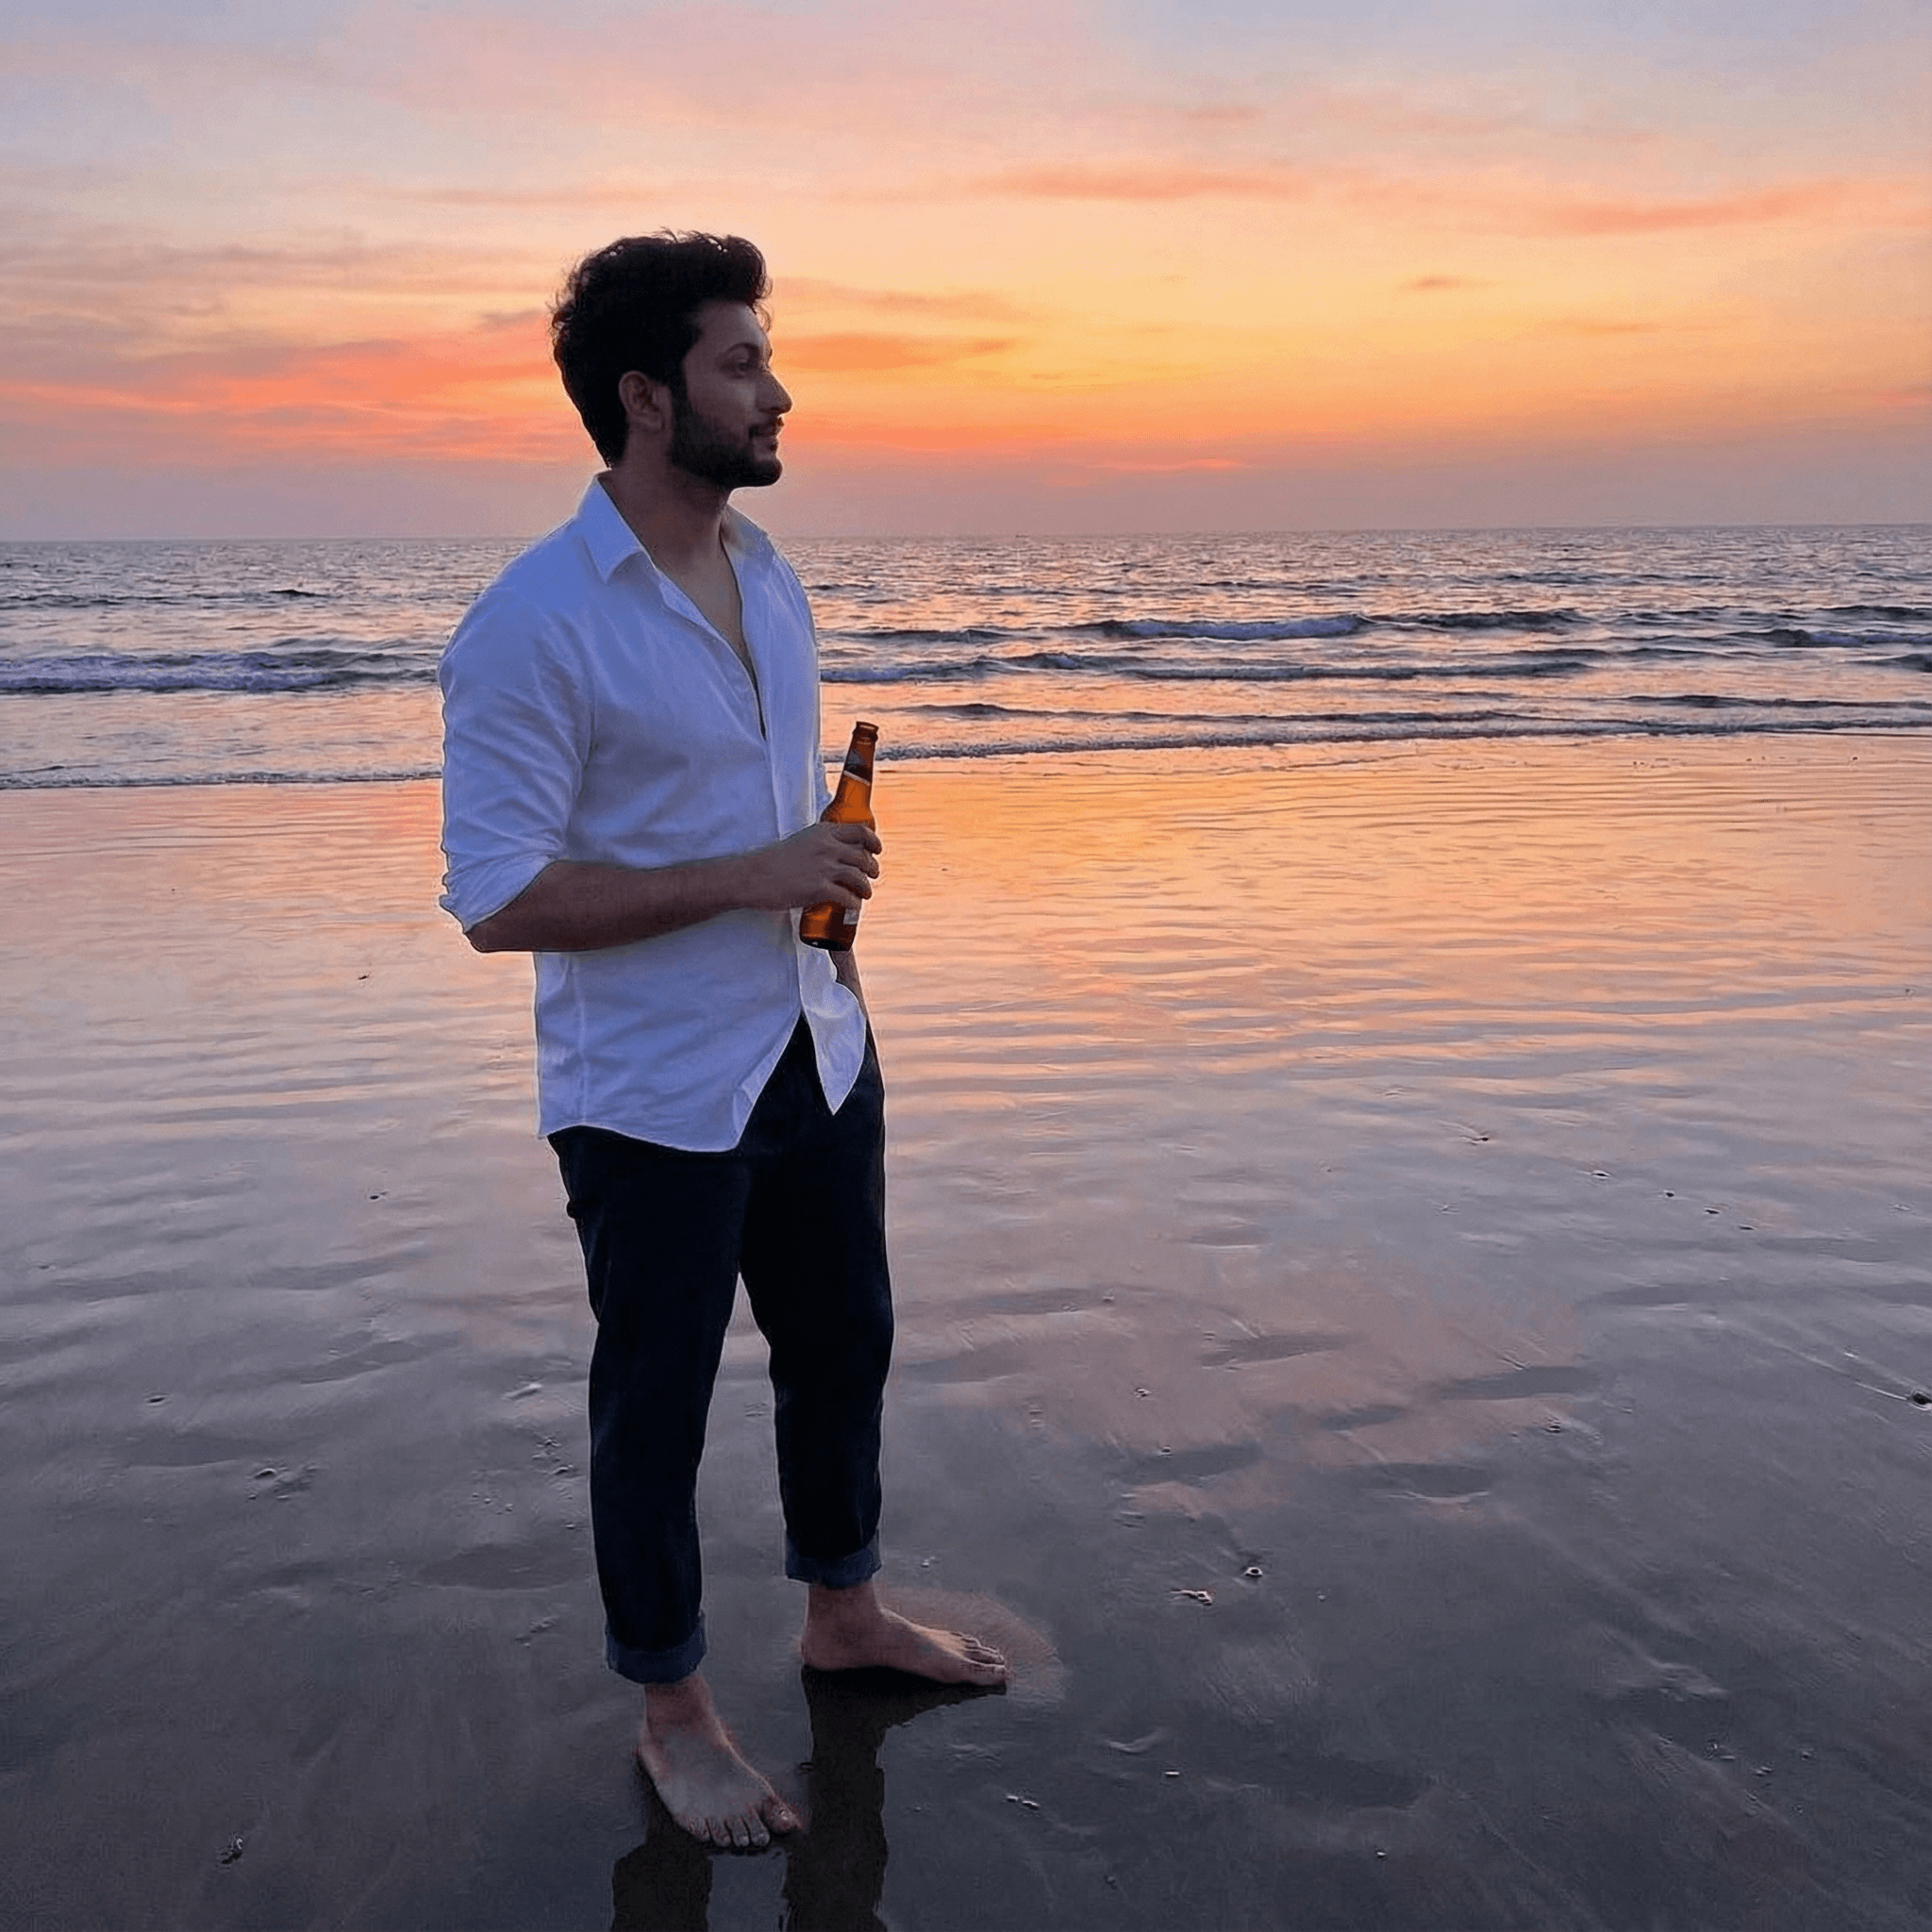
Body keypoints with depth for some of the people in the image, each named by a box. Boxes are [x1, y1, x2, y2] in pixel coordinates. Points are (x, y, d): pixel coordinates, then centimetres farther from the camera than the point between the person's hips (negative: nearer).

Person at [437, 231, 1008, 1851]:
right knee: (655, 1405, 10)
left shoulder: (768, 579, 5)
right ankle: (673, 1711, 31)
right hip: (653, 1099, -7)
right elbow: (497, 901, -21)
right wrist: (746, 880, -24)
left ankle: (844, 1611, 44)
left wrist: (840, 963, 11)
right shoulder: (532, 627, -19)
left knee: (843, 1343, 21)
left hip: (816, 1060, 7)